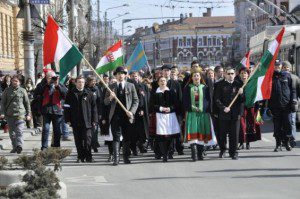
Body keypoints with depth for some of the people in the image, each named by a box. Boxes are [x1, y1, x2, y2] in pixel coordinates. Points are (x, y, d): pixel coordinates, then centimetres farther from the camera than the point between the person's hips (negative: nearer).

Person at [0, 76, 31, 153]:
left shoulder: (22, 91, 6)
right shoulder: (7, 91, 9)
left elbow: (27, 103, 10)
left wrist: (28, 114, 7)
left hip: (20, 114, -3)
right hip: (9, 115, 3)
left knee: (19, 131, -16)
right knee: (12, 132, 8)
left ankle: (19, 146, -27)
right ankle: (14, 147, 16)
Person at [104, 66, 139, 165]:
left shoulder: (130, 86, 8)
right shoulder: (111, 87, 10)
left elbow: (136, 100, 7)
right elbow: (105, 102, 9)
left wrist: (132, 111, -8)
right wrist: (110, 98, -13)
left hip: (127, 116, 0)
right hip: (115, 115, 0)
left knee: (127, 138, 5)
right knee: (116, 137, -5)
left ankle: (126, 157, 14)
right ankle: (116, 157, -9)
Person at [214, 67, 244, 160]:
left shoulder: (238, 85, 9)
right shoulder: (220, 85, 3)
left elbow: (242, 100, 9)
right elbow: (216, 99, -1)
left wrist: (241, 94, -12)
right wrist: (223, 108, -15)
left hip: (235, 114, 1)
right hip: (223, 113, -1)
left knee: (234, 134, 0)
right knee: (222, 133, 7)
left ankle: (233, 152, 10)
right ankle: (222, 150, 26)